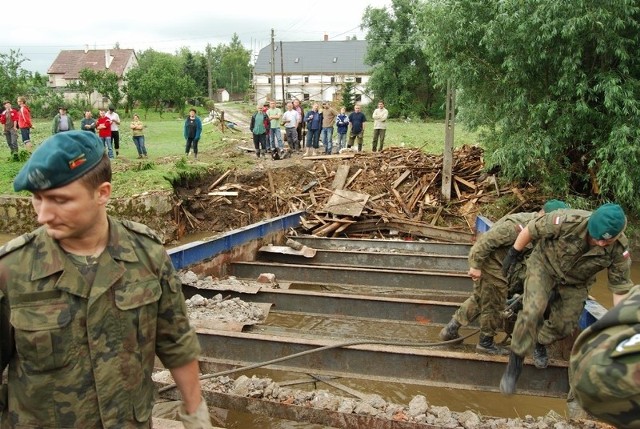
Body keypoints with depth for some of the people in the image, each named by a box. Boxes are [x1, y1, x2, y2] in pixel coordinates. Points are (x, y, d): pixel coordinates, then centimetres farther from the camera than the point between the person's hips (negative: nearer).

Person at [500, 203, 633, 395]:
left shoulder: (619, 249, -26)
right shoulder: (569, 221, -36)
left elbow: (620, 287, -15)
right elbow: (531, 229, -20)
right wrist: (513, 253, -8)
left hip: (575, 282, 3)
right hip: (544, 264, -3)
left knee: (564, 325, 5)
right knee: (532, 311, -22)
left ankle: (540, 343, 40)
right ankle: (515, 363, -6)